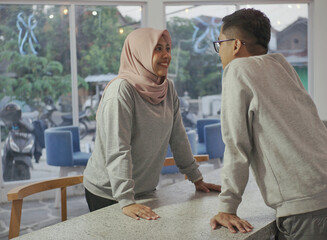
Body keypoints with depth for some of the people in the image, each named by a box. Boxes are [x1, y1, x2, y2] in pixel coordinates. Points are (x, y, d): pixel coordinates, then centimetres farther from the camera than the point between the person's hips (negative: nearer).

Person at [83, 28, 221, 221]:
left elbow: (178, 137, 8)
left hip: (146, 190, 6)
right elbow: (118, 150, -27)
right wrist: (127, 201, -31)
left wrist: (197, 179, 8)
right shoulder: (121, 90, -21)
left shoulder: (168, 88, 1)